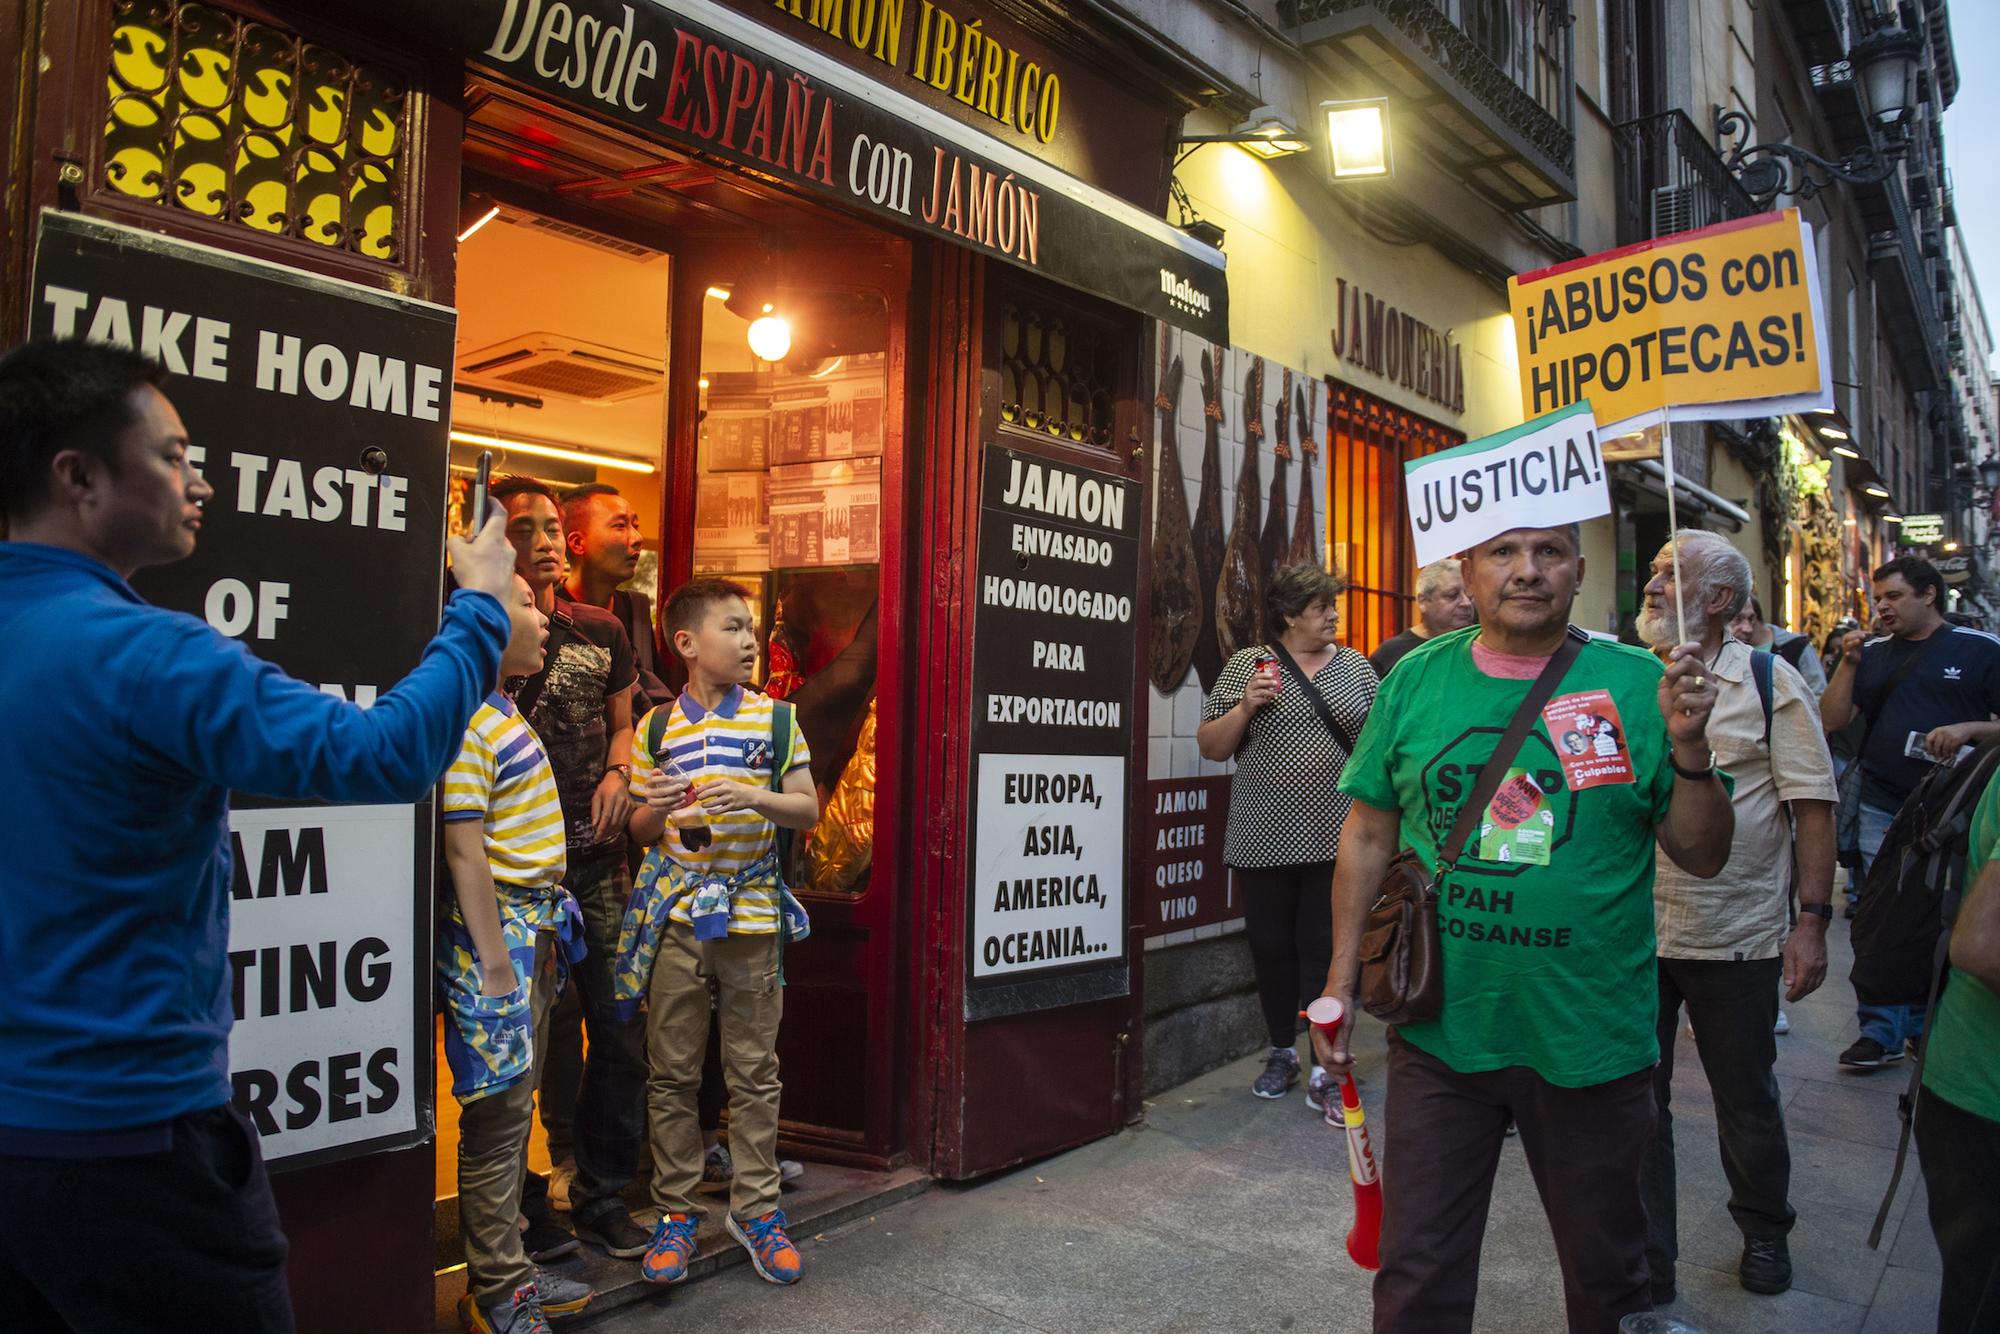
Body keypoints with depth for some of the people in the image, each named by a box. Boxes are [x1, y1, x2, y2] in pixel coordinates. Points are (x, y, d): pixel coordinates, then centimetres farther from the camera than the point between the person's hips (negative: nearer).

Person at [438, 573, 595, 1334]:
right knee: (498, 1113, -1)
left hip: (535, 927, 10)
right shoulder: (465, 721, -16)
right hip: (496, 932, -10)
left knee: (515, 1106, 16)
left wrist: (541, 939, 19)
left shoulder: (505, 713, 14)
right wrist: (495, 961, -20)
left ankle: (509, 1269, 27)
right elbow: (464, 849, -20)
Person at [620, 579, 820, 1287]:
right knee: (672, 1071, 6)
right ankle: (675, 1212, 18)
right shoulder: (657, 727, 6)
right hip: (674, 917, 1)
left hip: (751, 916, 0)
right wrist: (657, 809, -11)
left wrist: (755, 797, -15)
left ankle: (755, 1208, 18)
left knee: (753, 1071, 5)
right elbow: (639, 832, 11)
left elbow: (809, 810, 3)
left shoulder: (777, 718, 5)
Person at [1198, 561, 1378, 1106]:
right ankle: (1283, 1052, 25)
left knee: (1326, 947, 0)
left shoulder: (1357, 667, 8)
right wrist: (1246, 707, -13)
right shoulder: (1245, 666, 2)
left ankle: (1323, 1065, 7)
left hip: (1336, 838, 0)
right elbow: (1210, 747, 2)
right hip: (1265, 841, 0)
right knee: (1271, 947, 9)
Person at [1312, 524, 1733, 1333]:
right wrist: (1342, 977, 4)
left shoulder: (1636, 683, -5)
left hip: (1592, 1044, 0)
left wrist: (1688, 746, -18)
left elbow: (1703, 856, -1)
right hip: (1439, 1032, 1)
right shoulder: (1416, 681, -1)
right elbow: (1369, 835, 5)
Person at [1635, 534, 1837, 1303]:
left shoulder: (1770, 683, -3)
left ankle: (1764, 1233, 39)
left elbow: (1813, 806, -5)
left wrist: (1813, 921, -10)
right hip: (1631, 932, 2)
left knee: (1747, 1100, 15)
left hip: (1738, 939, -2)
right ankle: (1646, 1266, 23)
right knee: (1633, 1102, 8)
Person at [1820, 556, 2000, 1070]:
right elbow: (1832, 719, 6)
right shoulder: (1873, 654, 10)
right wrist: (1848, 663, -3)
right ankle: (1882, 1030, 10)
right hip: (1882, 809, 3)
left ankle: (1928, 1028, 21)